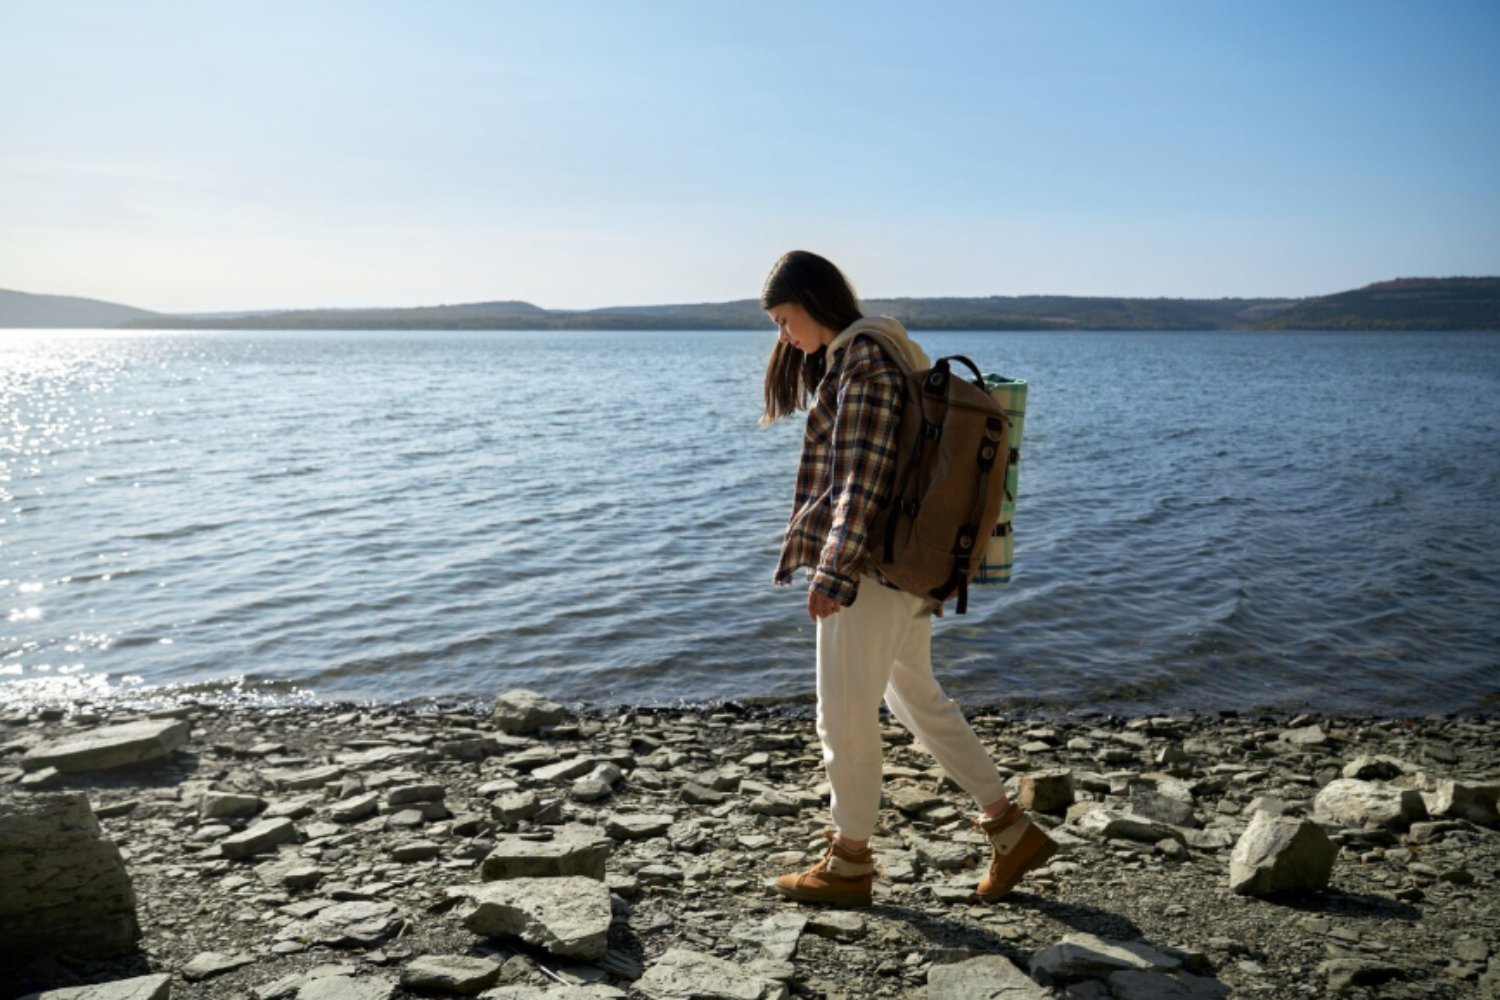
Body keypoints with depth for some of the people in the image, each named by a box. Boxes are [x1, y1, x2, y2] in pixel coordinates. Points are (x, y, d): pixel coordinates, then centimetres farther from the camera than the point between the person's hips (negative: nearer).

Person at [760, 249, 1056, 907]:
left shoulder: (863, 364, -15)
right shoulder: (845, 359, 17)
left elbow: (862, 479, -22)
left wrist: (831, 571, -25)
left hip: (869, 564, -11)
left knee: (845, 714, 2)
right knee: (916, 697, 18)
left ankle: (849, 865, 18)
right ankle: (1011, 829, 25)